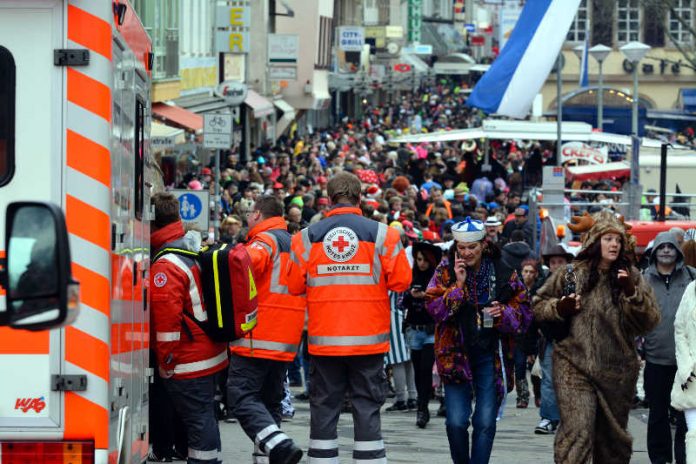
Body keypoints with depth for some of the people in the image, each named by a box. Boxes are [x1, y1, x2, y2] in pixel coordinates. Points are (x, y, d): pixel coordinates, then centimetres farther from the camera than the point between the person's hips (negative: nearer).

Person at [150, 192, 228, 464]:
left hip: (187, 363, -9)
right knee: (204, 418, 16)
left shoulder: (165, 267, -20)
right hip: (212, 356, 9)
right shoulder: (197, 250, 10)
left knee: (197, 421, -5)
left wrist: (167, 362, -13)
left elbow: (167, 319, -22)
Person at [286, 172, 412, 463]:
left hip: (324, 340, 1)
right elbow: (401, 281, -4)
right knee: (367, 407, 4)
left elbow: (295, 286, 1)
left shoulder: (307, 238, -2)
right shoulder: (382, 234, -5)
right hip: (369, 340, -1)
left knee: (324, 409, 8)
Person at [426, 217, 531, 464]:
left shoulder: (503, 273, 0)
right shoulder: (446, 271, -1)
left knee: (486, 422, -1)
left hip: (490, 354, 1)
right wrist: (459, 284, -18)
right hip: (456, 352, -1)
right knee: (456, 422, -5)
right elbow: (434, 309, -10)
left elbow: (524, 311, 5)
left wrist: (503, 313, -15)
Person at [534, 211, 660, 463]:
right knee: (577, 432, -17)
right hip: (574, 366, -3)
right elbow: (537, 306, 12)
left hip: (617, 371, 3)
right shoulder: (570, 275, 2)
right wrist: (559, 308, -8)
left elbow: (649, 322, -2)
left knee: (613, 439, 13)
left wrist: (632, 293, -16)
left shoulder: (631, 276, 5)